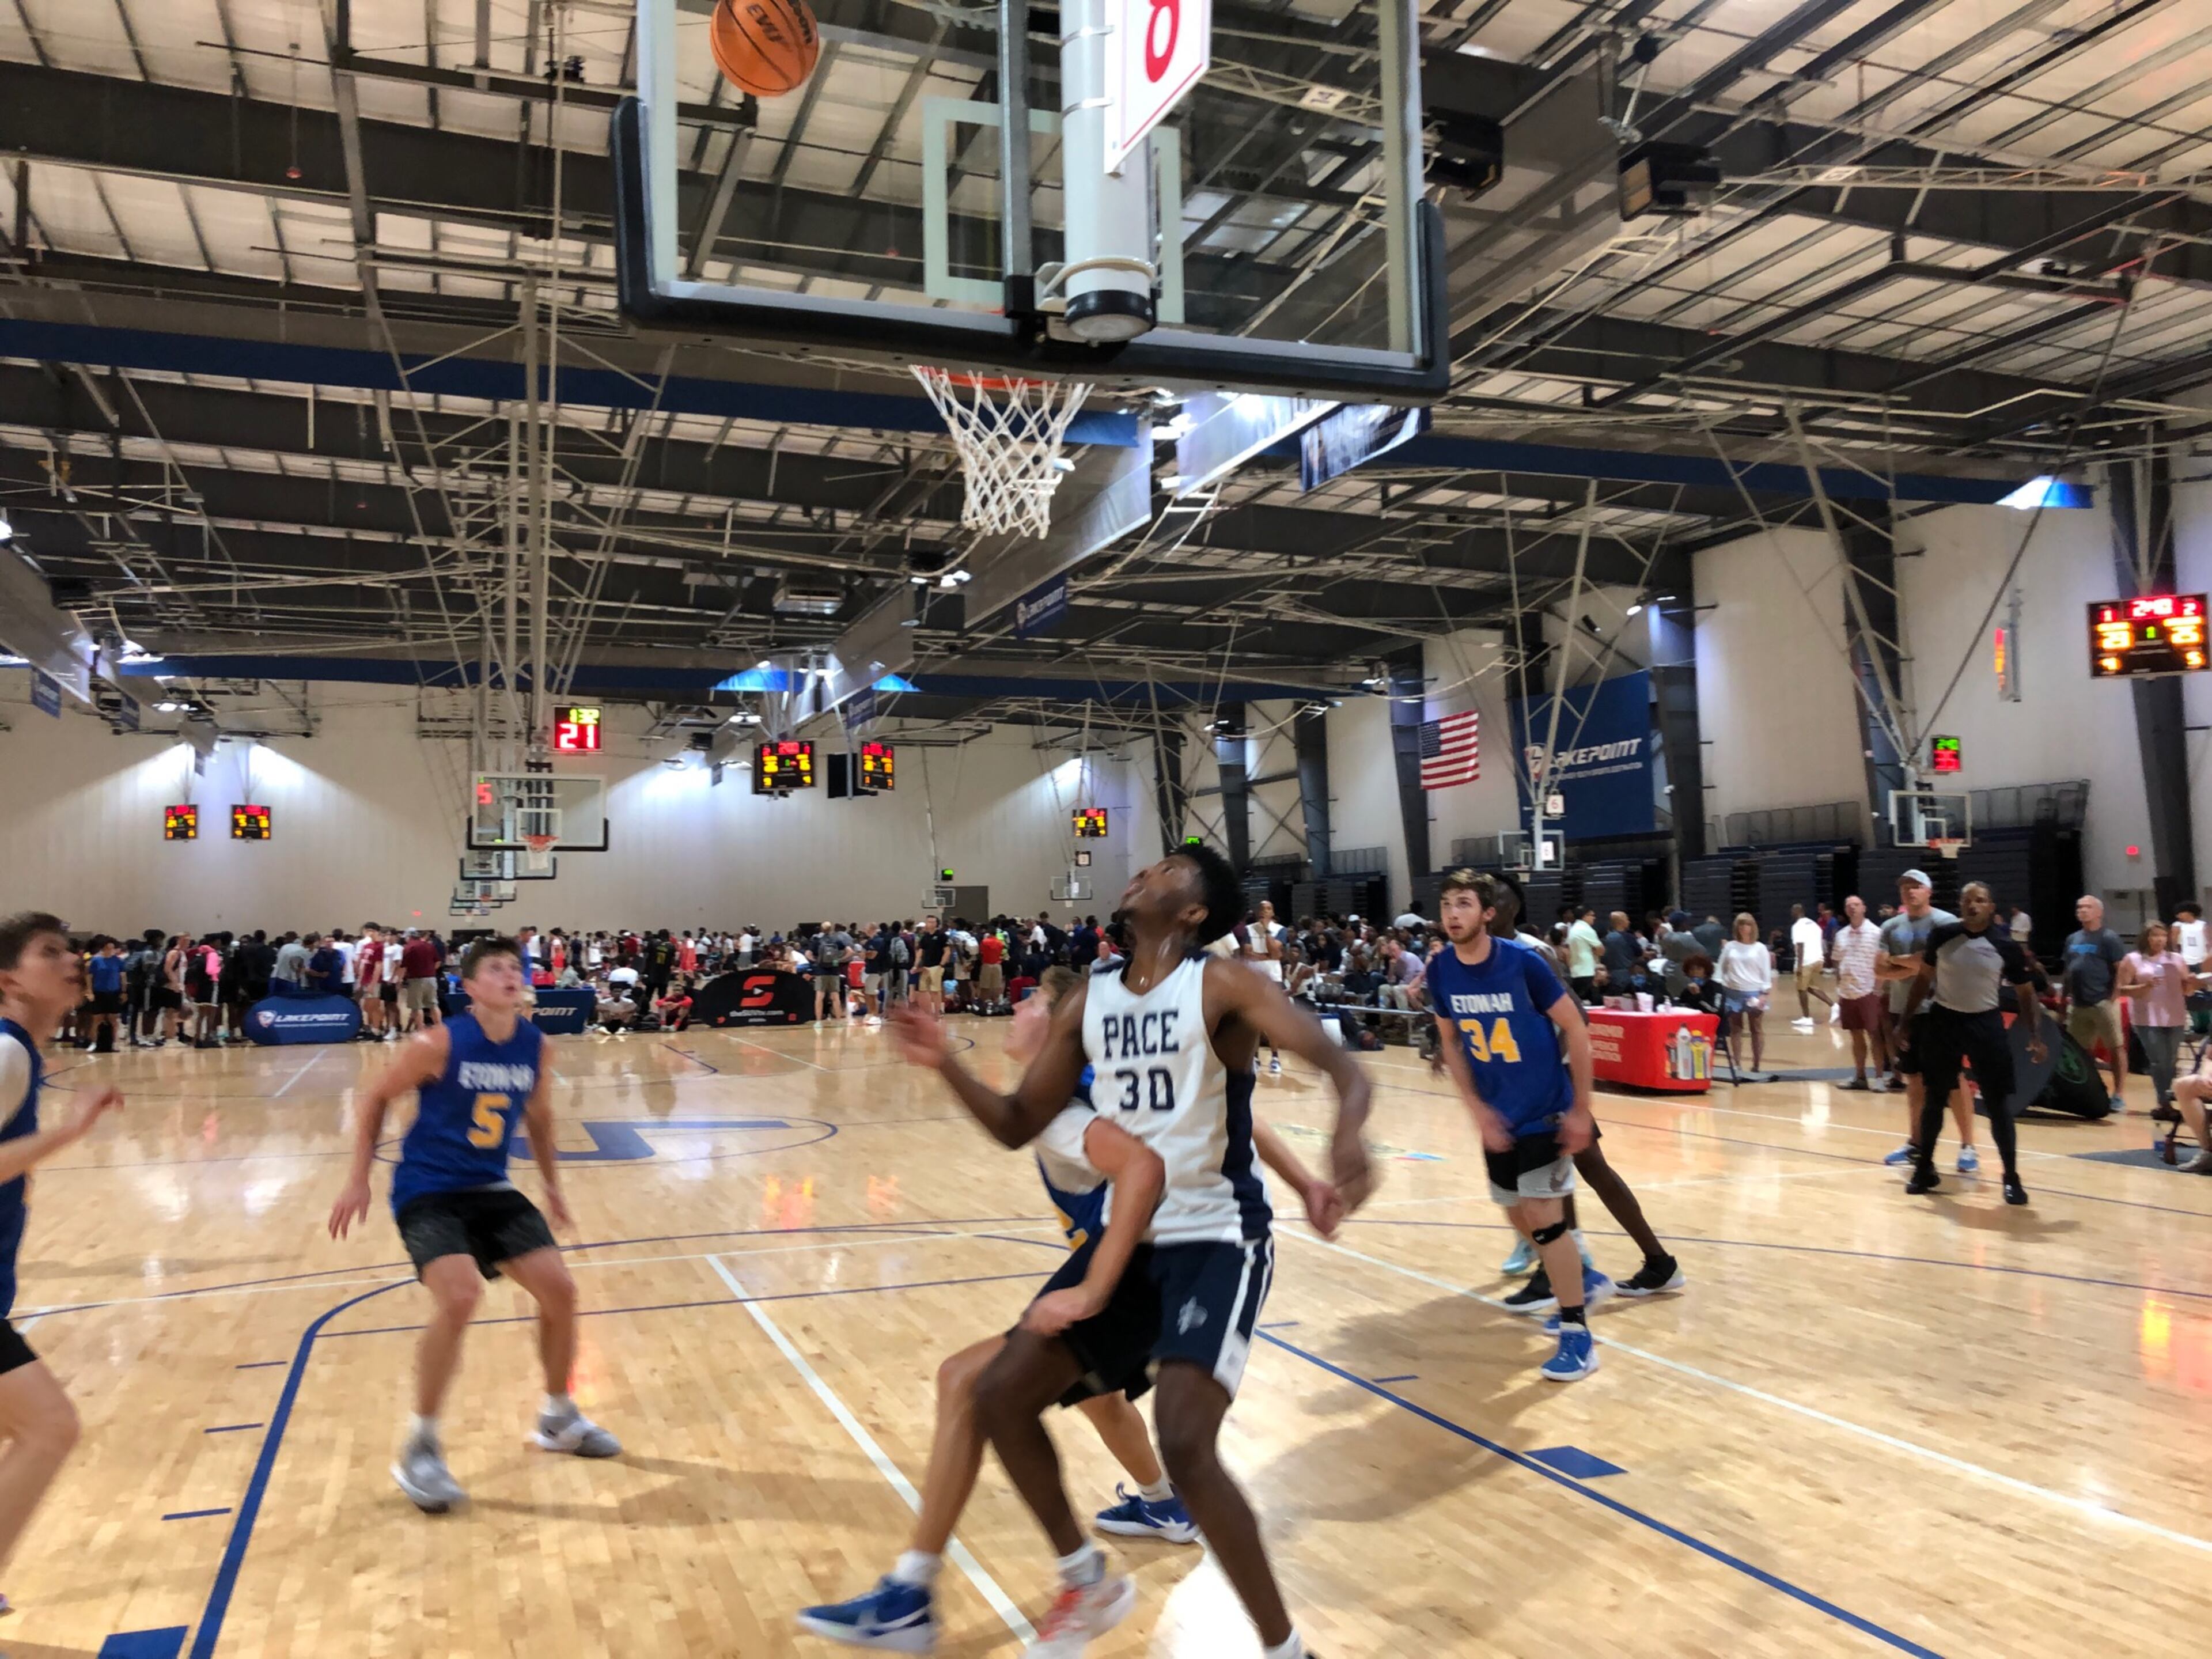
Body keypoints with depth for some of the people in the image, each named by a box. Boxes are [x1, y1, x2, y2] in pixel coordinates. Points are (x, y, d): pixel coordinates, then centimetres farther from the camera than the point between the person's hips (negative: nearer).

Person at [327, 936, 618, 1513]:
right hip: (427, 1191, -6)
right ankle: (420, 1447, -7)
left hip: (490, 1188, 6)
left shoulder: (537, 1047, -3)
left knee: (560, 1289, 1)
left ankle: (558, 1417, 24)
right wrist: (359, 1180, -5)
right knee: (460, 1298, -26)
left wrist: (552, 1186, 17)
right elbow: (376, 1098, -5)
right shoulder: (440, 1044, -18)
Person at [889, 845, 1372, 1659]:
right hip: (1129, 1236, 7)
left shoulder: (1219, 985, -12)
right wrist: (948, 1066, -6)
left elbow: (1340, 1065, -24)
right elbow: (1019, 1125, 10)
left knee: (1185, 1444, -23)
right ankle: (1088, 1584, 25)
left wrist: (1347, 1134, -46)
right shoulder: (1089, 1002, 5)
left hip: (1217, 1238, -7)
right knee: (999, 1396, 3)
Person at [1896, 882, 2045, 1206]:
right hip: (1943, 1021, 1)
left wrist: (2036, 1037, -10)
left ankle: (2011, 1177, 8)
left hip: (1985, 1023, -1)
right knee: (1935, 1098, 10)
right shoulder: (1941, 935, -4)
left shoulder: (2006, 946, -8)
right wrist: (1907, 1021, 7)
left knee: (1999, 1103, -3)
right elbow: (1924, 979, 8)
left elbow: (2026, 994, 0)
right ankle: (1925, 1168, 23)